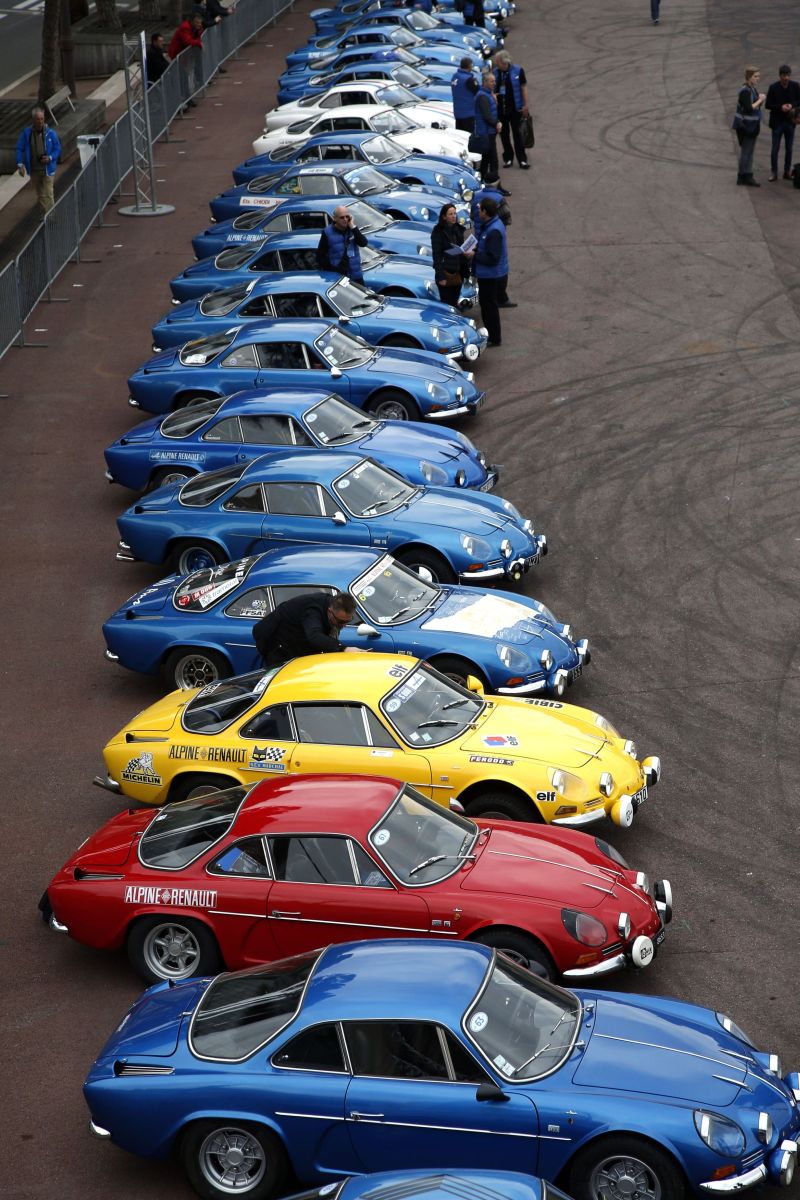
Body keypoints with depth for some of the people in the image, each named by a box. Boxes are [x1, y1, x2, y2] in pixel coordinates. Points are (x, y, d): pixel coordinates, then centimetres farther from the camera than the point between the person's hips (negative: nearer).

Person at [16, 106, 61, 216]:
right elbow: (20, 149, 2)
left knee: (48, 194, -9)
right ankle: (44, 215, 29)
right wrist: (20, 164, -9)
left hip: (47, 169, -3)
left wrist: (50, 158, -17)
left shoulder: (50, 133, -6)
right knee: (40, 195, 15)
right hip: (34, 170, 3)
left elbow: (58, 149, 2)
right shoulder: (26, 133, -3)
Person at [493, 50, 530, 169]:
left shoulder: (517, 71, -7)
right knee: (504, 134, 9)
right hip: (500, 109, 3)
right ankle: (508, 158, 19)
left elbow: (524, 87, -2)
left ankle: (522, 159, 6)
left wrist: (525, 105, -5)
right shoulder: (495, 72, 0)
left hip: (515, 108, -3)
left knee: (517, 133, 1)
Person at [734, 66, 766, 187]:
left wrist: (761, 100, -1)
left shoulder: (754, 89, 11)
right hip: (745, 126, -9)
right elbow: (748, 108, -25)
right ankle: (745, 177, -1)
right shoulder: (745, 91, -17)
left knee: (750, 152, 13)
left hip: (752, 126, 10)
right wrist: (760, 100, -15)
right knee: (745, 151, -5)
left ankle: (745, 177, 19)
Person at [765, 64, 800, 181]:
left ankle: (787, 171, 20)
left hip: (790, 122, 2)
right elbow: (767, 105, -5)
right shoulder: (773, 87, -8)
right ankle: (774, 172, 10)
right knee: (775, 149, 1)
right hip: (777, 122, -2)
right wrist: (780, 107, -19)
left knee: (789, 148, 10)